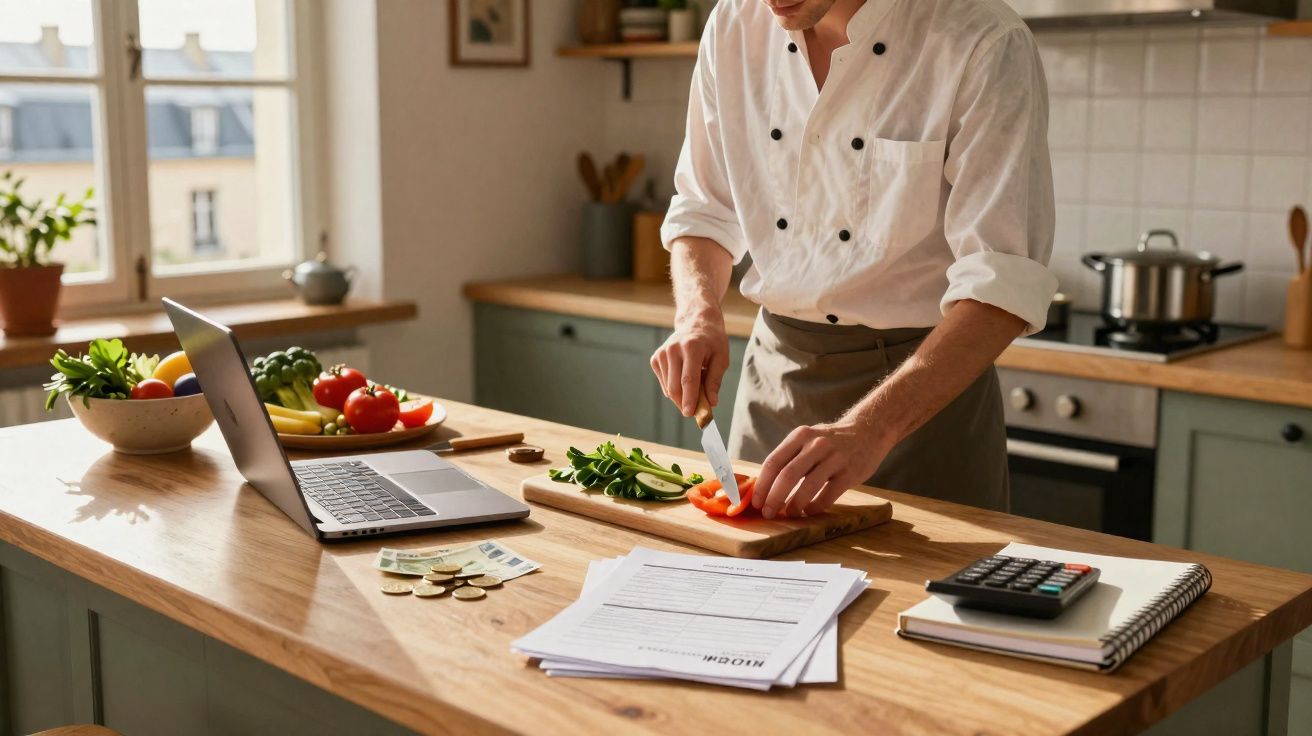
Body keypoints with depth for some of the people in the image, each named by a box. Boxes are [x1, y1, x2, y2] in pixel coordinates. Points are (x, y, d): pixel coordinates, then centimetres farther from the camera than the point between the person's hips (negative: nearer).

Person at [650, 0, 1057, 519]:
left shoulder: (985, 44, -19)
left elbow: (1002, 279, -26)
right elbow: (704, 208, 8)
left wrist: (869, 429, -36)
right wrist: (698, 315, -12)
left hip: (928, 383, -5)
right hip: (774, 368, 5)